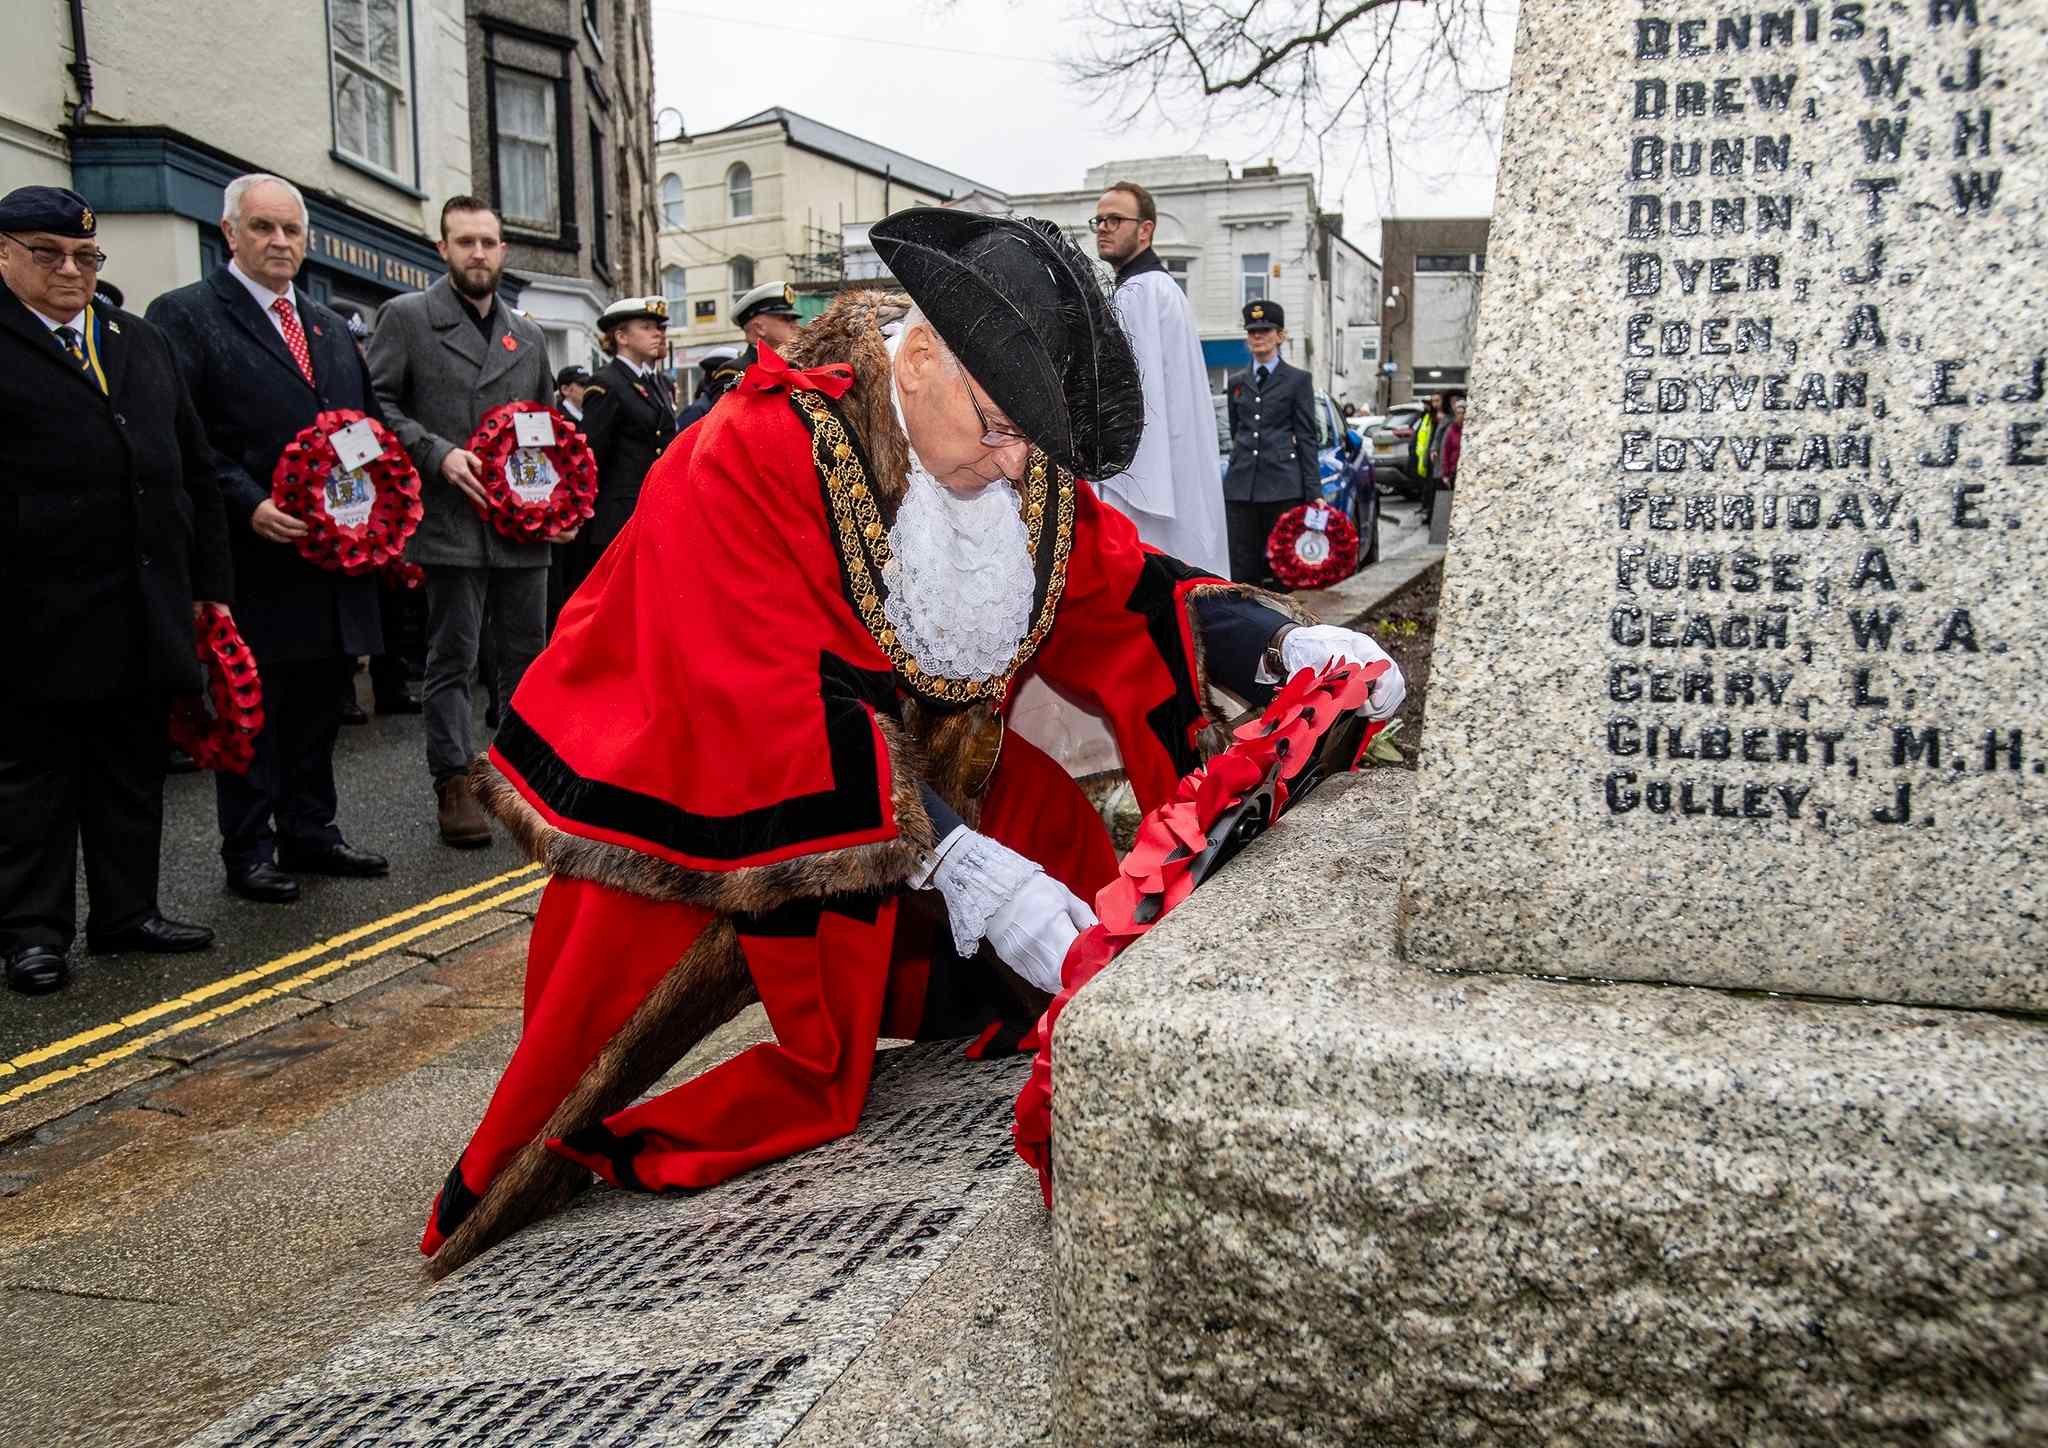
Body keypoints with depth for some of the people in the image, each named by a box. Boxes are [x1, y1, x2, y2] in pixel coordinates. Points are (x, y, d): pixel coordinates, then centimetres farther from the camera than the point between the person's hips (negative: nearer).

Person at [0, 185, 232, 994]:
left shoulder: (142, 344, 16)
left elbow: (194, 469, 17)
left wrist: (209, 581, 12)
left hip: (147, 612, 6)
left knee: (134, 770, 13)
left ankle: (128, 910, 24)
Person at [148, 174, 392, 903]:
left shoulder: (330, 326, 17)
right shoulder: (184, 317, -4)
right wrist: (247, 507, -21)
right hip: (256, 558, -6)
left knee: (318, 702, 14)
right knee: (251, 709, 3)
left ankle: (311, 834, 26)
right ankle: (249, 851, 13)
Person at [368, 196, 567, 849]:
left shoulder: (527, 336, 16)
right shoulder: (407, 317, 1)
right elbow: (376, 404, -4)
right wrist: (437, 454, -15)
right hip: (453, 523, -5)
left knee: (527, 655, 10)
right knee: (453, 660, 1)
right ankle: (454, 783, 9)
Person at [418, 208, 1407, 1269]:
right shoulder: (751, 460, -29)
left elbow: (1120, 584, -4)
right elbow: (779, 706, -35)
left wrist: (1286, 643, -23)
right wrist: (972, 874, -42)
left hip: (906, 774, 6)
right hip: (698, 804, -6)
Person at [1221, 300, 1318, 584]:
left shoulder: (1298, 380, 4)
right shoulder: (1236, 383, 17)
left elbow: (1306, 438, 0)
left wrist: (1313, 494, -5)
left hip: (1283, 486, -4)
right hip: (1241, 486, 4)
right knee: (1241, 568, 1)